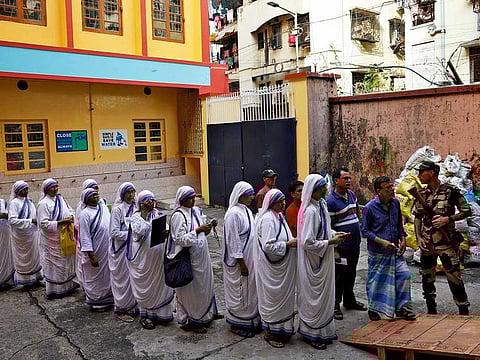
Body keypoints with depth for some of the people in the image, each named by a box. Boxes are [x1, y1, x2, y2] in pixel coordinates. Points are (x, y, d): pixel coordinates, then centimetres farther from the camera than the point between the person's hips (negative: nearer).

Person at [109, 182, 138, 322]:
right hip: (121, 249, -6)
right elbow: (114, 232, -16)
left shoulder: (135, 208, 5)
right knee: (123, 279, 4)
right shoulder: (117, 209, -13)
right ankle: (120, 309, 17)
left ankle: (132, 306, 25)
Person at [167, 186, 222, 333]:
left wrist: (208, 227, -4)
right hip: (188, 258, -8)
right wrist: (198, 230, -27)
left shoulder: (196, 211, 6)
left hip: (201, 256, 8)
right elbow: (181, 239, -23)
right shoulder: (178, 215, -18)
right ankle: (189, 321, 20)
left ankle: (207, 313, 38)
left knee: (205, 284, 20)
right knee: (190, 289, 5)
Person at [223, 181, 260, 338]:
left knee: (248, 290, 18)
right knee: (239, 291, 4)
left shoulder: (246, 211, 8)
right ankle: (236, 324, 20)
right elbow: (233, 241, -22)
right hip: (238, 262, -9)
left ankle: (249, 321, 32)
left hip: (249, 259, 9)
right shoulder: (233, 213, -21)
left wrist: (249, 263, 17)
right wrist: (242, 264, -19)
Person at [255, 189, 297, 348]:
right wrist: (288, 244, -21)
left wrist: (291, 241, 5)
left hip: (282, 266, 10)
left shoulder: (278, 216, 8)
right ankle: (270, 332, 19)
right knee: (273, 299, 4)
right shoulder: (268, 219, -22)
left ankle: (281, 328, 33)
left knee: (282, 298, 19)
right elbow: (268, 246, -28)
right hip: (272, 268, -10)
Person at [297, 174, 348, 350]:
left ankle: (325, 330, 36)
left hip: (324, 260, 9)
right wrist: (330, 242, -19)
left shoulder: (321, 204, 3)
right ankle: (312, 334, 23)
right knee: (315, 297, 6)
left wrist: (334, 234, 3)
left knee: (325, 295, 20)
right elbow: (308, 242, -26)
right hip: (314, 262, -9)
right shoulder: (310, 211, -25)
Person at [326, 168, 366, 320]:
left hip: (355, 244, 8)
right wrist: (334, 249, -18)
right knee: (339, 277, 3)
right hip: (342, 246, -7)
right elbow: (328, 227, -17)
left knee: (351, 274, 20)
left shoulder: (352, 194, 7)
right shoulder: (331, 201, -17)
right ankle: (335, 306, 15)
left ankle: (349, 300, 35)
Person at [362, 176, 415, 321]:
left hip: (395, 251, 5)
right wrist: (381, 241, -19)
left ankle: (402, 307, 17)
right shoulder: (370, 208, -16)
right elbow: (365, 230, -10)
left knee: (404, 275, 1)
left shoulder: (395, 203, 2)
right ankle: (374, 310, 25)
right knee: (376, 281, 6)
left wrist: (402, 239, 4)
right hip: (378, 252, -5)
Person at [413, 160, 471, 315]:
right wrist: (418, 237, 3)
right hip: (427, 243, 5)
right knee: (427, 278, 11)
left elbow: (466, 211, -2)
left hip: (446, 242, -5)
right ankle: (431, 311, 25)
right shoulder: (421, 194, 7)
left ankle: (464, 311, 12)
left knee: (454, 276, -3)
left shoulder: (450, 191, -7)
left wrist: (448, 219, -16)